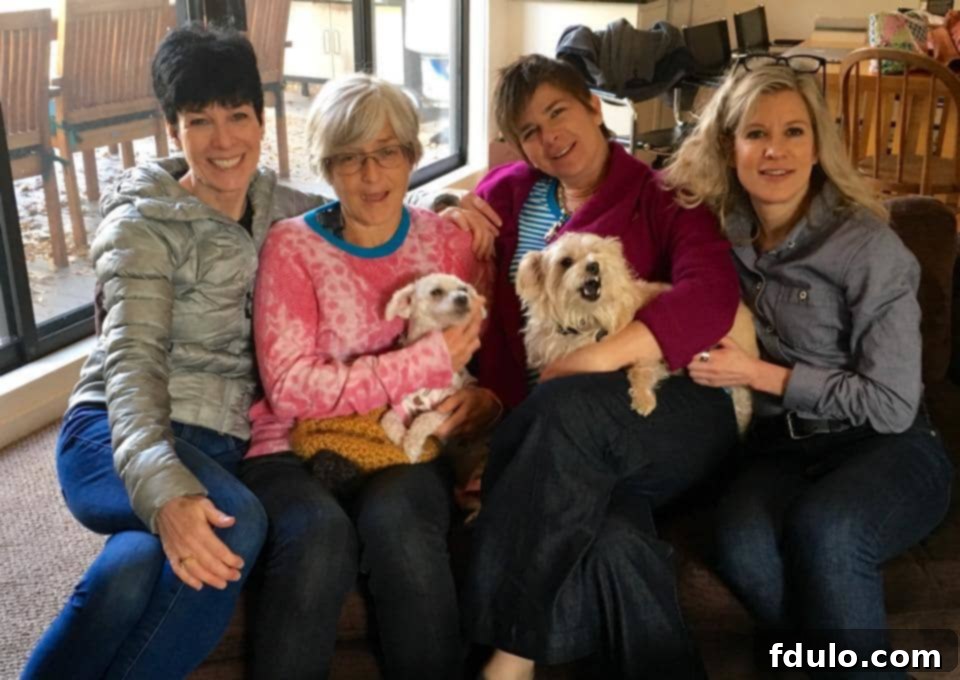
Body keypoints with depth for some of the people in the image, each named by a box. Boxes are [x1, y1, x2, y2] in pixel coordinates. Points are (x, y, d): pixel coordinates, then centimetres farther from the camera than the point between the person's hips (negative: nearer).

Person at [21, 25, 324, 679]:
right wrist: (165, 490, -34)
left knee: (143, 562, -34)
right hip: (116, 436, -3)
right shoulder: (144, 225, -3)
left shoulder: (281, 208, 13)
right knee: (234, 523, -36)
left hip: (221, 447, 3)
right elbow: (131, 361, -16)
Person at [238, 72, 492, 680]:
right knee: (320, 531, -34)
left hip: (407, 449, 1)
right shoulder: (293, 246, 0)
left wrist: (479, 397, -15)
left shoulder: (447, 240, 8)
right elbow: (289, 387, -10)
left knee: (395, 518, -33)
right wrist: (427, 362, -14)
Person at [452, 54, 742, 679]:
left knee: (568, 407, -39)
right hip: (570, 444, 2)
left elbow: (712, 295, -16)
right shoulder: (509, 193, 17)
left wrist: (591, 361, -24)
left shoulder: (662, 196, 4)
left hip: (682, 416, -2)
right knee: (612, 547, -37)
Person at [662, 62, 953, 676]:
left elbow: (892, 404, -12)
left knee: (822, 529, -37)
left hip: (886, 449, -3)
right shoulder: (722, 234, 2)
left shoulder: (866, 245, -11)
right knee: (743, 543, -32)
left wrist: (758, 374, -13)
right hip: (781, 448, 3)